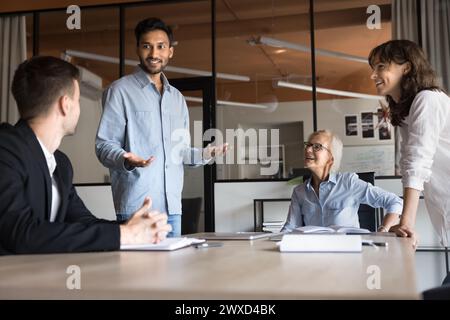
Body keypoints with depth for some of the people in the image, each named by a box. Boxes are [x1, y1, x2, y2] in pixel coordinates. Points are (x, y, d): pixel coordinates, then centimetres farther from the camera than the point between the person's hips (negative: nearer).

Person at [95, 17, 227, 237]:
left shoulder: (177, 98, 18)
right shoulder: (120, 90, 0)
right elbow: (104, 145, -6)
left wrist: (204, 154, 3)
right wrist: (126, 160, -26)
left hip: (172, 206, 6)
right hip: (136, 206, -5)